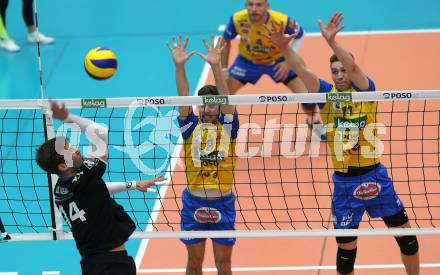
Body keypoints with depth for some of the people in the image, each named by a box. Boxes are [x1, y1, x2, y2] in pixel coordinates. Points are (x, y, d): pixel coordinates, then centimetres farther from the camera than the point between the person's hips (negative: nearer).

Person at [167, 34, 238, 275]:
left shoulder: (227, 127, -2)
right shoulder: (191, 127, 0)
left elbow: (226, 100, -16)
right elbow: (183, 100, -12)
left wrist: (216, 66, -30)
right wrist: (179, 66, -27)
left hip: (223, 204, -1)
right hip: (194, 203, 1)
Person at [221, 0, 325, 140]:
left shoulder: (281, 21, -34)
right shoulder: (237, 20, -30)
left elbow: (300, 35, -12)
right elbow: (226, 40, -8)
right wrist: (224, 69, -6)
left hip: (279, 60, -1)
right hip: (247, 60, 1)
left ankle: (318, 128, 20)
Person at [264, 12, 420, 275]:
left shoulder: (365, 90, -5)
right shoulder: (327, 94, 0)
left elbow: (353, 67, -25)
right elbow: (303, 71, -14)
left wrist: (332, 41, -41)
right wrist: (284, 46, -31)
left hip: (374, 175, -1)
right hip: (344, 181, 1)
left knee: (406, 234, 7)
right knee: (346, 246, 4)